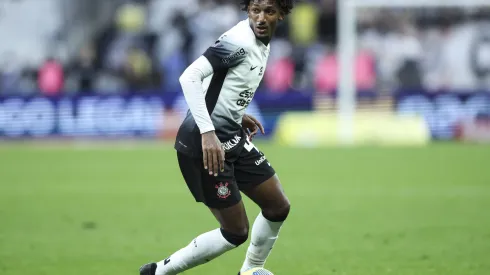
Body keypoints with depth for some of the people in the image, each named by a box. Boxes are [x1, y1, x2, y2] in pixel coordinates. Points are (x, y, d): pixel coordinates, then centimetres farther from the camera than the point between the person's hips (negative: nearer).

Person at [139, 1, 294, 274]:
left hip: (231, 138, 10)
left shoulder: (262, 43, 10)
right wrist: (208, 133, -35)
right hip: (205, 144, -10)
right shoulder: (239, 42, -20)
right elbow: (190, 77, -30)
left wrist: (237, 115, 14)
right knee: (236, 232, -5)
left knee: (278, 207, 14)